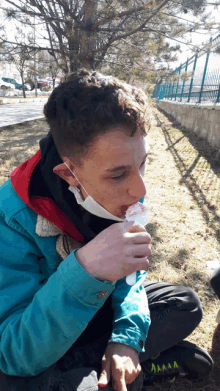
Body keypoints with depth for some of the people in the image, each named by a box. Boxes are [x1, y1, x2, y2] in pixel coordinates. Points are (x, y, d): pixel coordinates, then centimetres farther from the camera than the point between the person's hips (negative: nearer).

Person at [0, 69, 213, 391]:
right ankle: (147, 364, -11)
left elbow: (129, 273, -3)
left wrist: (127, 335, -19)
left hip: (101, 307, 4)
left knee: (187, 304, -1)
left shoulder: (122, 196, -17)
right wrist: (82, 271, -49)